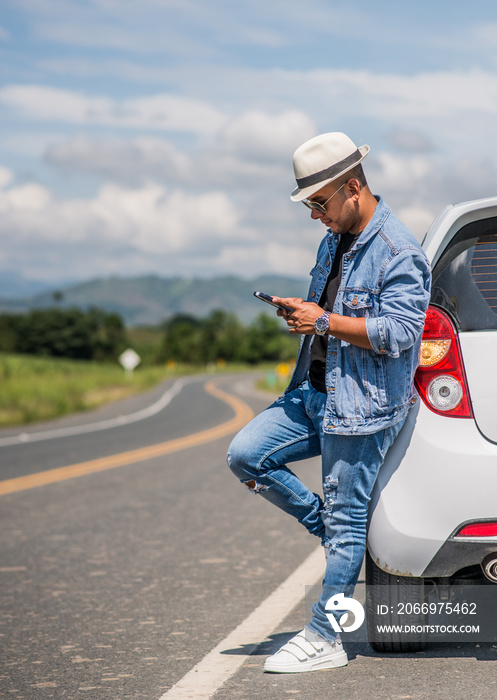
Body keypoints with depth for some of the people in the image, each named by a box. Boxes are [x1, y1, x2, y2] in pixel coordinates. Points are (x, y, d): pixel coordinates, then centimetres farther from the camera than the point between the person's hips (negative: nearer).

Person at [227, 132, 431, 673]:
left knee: (346, 520, -2)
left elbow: (399, 332, -23)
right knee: (245, 455, -2)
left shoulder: (398, 253, -15)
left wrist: (323, 322, -20)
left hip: (362, 405, -9)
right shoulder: (334, 242, 14)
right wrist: (302, 312, 9)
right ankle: (330, 530, 12)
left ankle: (324, 639, 6)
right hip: (315, 394, 9)